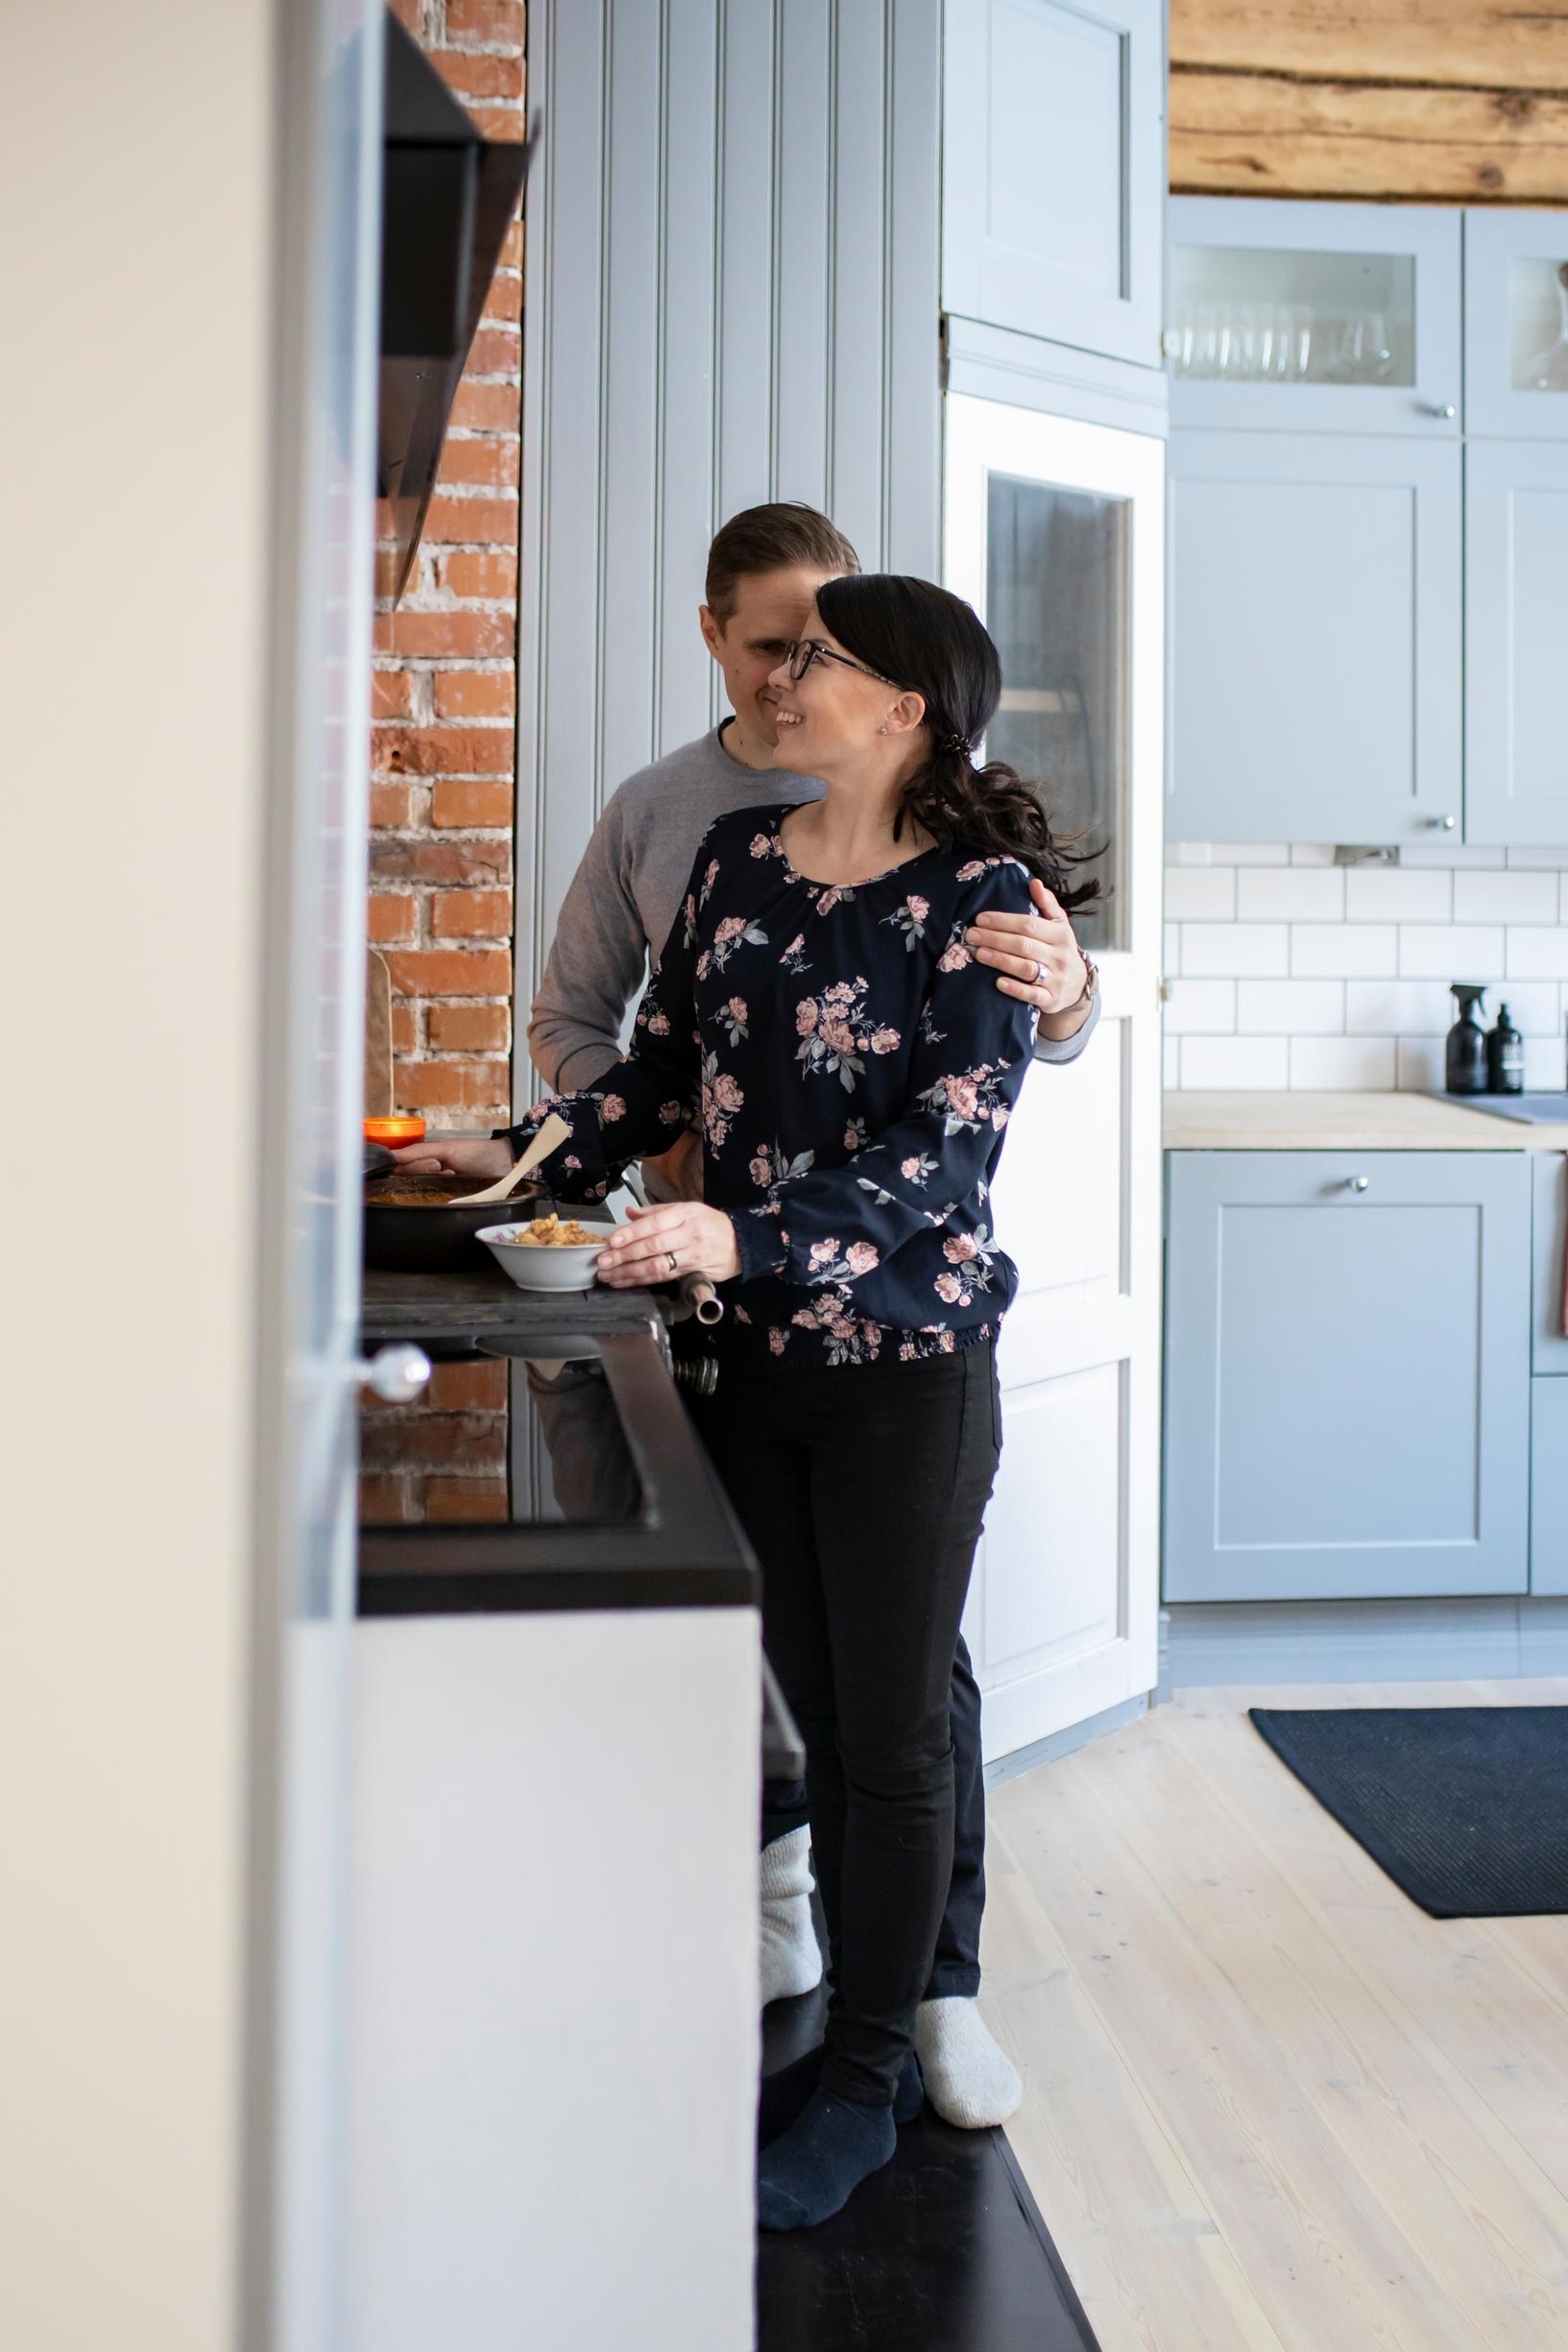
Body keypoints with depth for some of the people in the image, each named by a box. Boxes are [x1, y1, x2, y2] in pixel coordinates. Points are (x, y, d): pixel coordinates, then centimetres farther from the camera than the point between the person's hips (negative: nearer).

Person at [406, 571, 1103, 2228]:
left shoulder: (981, 894, -11)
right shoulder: (740, 856, 6)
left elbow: (948, 1147, -20)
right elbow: (659, 1069, 12)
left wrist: (745, 1234, -31)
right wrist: (516, 1163, 1)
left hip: (908, 1362, -5)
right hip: (758, 1358, 5)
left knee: (890, 1732, 6)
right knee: (815, 1713, 14)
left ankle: (866, 2082, 21)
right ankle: (862, 2025, 30)